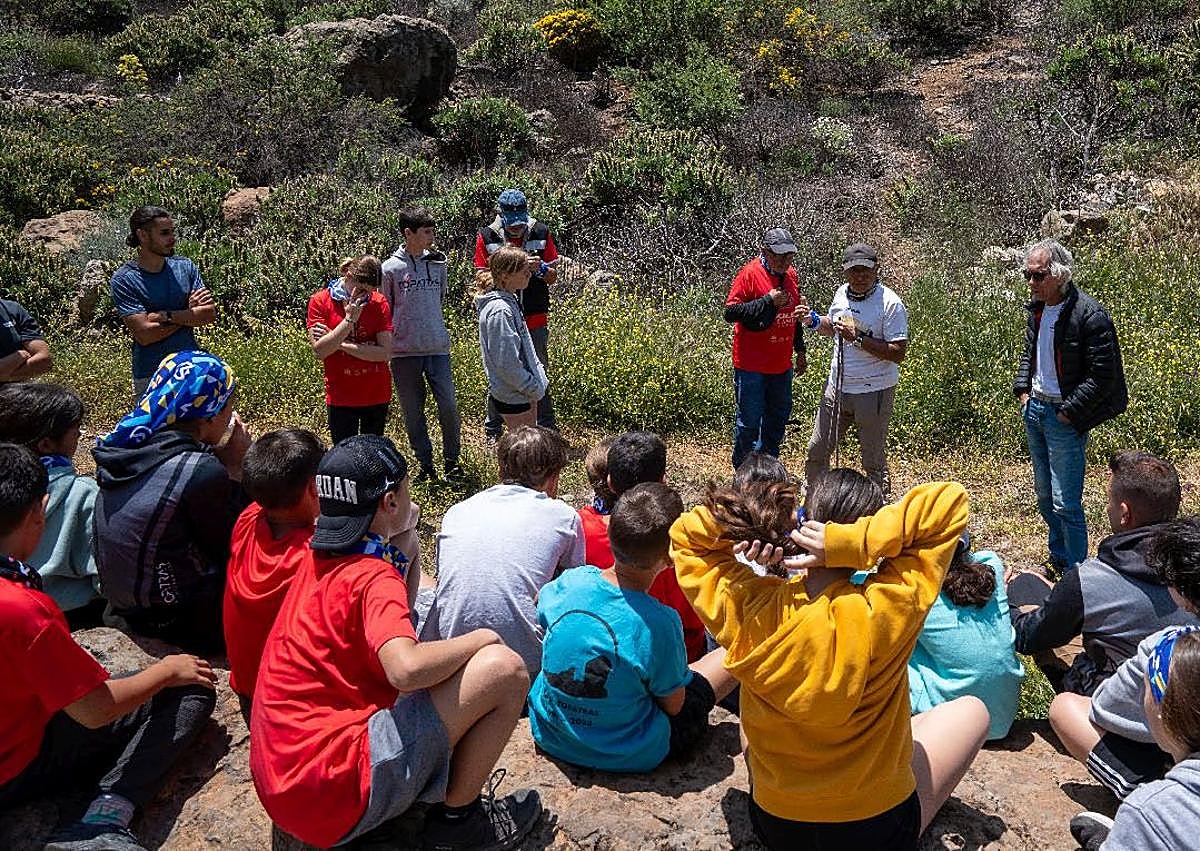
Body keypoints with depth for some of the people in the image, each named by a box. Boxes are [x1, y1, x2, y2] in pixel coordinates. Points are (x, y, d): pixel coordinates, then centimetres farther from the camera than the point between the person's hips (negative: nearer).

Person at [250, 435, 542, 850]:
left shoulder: (323, 563, 10)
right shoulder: (374, 577, -16)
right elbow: (407, 668, -34)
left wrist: (403, 551, 17)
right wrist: (480, 638, -17)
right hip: (330, 792, -9)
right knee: (503, 669, -15)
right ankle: (456, 817, 4)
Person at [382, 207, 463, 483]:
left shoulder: (437, 263, 7)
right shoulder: (391, 268, -3)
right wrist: (386, 346, 2)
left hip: (438, 348, 2)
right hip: (404, 352, -2)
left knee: (448, 405, -3)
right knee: (412, 412, 6)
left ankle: (452, 460, 15)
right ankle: (425, 465, 19)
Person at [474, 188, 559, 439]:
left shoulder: (541, 233, 1)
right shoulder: (487, 237, -2)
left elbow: (553, 277, 5)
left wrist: (540, 268, -18)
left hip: (535, 319, 1)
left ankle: (547, 428, 18)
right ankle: (493, 430, 21)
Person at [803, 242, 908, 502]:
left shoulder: (890, 303, -15)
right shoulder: (842, 294, 5)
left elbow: (898, 353, -20)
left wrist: (858, 339, -25)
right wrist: (814, 321, 2)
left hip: (874, 392, -6)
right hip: (837, 386, 6)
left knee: (874, 461, 6)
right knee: (816, 451, 13)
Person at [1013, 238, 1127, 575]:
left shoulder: (1090, 315, -18)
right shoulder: (1037, 309, 7)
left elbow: (1102, 375, -19)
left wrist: (1069, 411, -17)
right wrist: (1022, 389, 9)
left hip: (1065, 416, -8)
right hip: (1034, 408, 8)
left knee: (1065, 502, -5)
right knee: (1044, 495, 18)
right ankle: (1059, 560, 35)